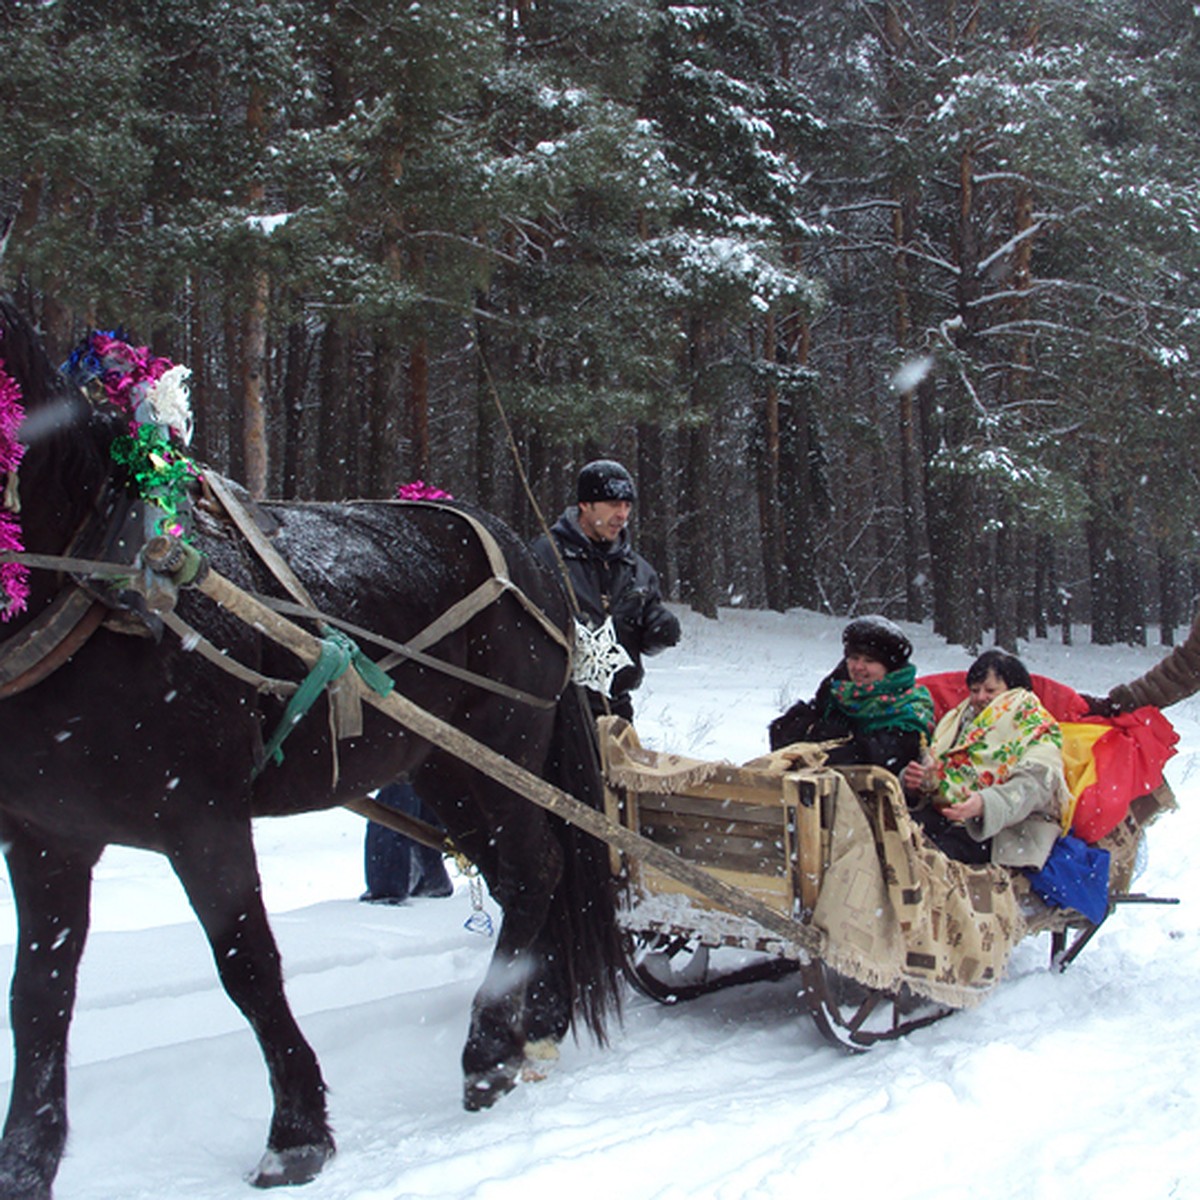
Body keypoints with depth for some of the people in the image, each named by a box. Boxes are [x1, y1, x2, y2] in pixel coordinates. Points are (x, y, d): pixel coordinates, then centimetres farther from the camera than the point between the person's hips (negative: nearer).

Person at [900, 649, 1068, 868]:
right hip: (942, 812, 5)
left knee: (941, 848, -35)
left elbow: (1034, 786, -13)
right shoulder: (958, 719, 24)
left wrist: (985, 803, -33)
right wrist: (913, 779, -5)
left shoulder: (1035, 729, 4)